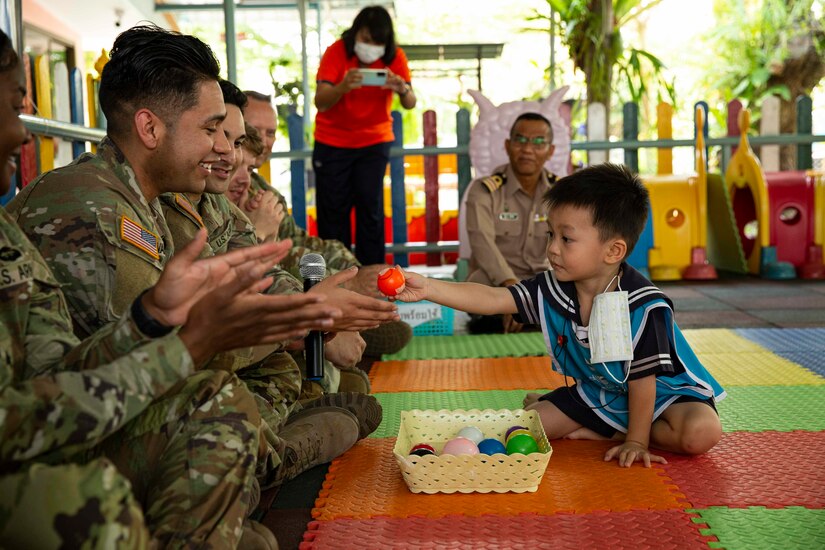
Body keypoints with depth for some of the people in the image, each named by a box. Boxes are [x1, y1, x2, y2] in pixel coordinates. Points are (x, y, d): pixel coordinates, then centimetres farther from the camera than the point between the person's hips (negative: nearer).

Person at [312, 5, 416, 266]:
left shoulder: (394, 57, -10)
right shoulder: (337, 52, -15)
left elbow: (410, 104, -18)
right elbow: (320, 102, -26)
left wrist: (403, 89, -40)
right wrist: (343, 87, -45)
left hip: (374, 140, 1)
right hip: (332, 142, -1)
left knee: (370, 207, -7)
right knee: (333, 209, -1)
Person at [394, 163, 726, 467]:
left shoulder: (644, 306, -30)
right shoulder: (553, 289, -15)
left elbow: (643, 378, -23)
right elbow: (491, 299, -21)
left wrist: (636, 441, -18)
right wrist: (427, 288, -33)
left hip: (660, 392, -3)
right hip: (594, 392, 4)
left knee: (702, 432, -31)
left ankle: (610, 433, -10)